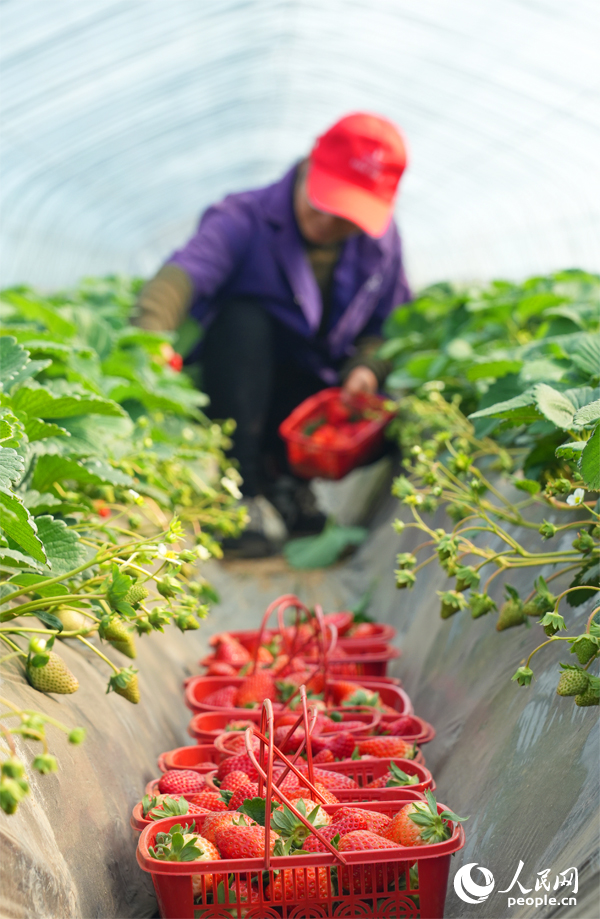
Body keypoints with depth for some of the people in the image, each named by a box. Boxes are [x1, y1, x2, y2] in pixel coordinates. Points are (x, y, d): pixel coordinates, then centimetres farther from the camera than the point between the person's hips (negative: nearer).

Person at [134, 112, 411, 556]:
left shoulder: (381, 242, 0)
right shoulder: (246, 219, -16)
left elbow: (389, 325, 7)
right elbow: (183, 272, -35)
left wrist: (367, 368, -17)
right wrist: (150, 337, -56)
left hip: (315, 394, 4)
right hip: (235, 394, -3)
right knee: (242, 316, -34)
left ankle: (283, 473, 2)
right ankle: (243, 490, -32)